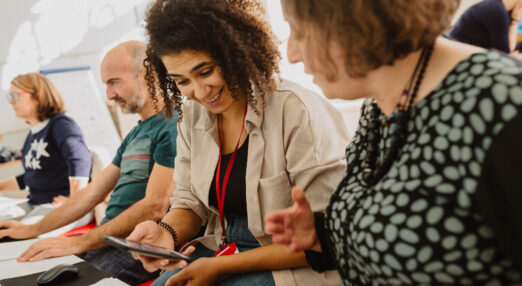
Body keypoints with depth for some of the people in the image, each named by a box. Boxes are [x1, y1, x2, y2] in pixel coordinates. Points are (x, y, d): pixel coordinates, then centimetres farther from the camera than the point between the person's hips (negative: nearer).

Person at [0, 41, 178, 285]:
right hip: (106, 240, 9)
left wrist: (79, 243, -19)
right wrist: (32, 230, 20)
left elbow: (155, 208, -20)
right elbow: (92, 194, 23)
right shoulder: (136, 134, 21)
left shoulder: (171, 127, -12)